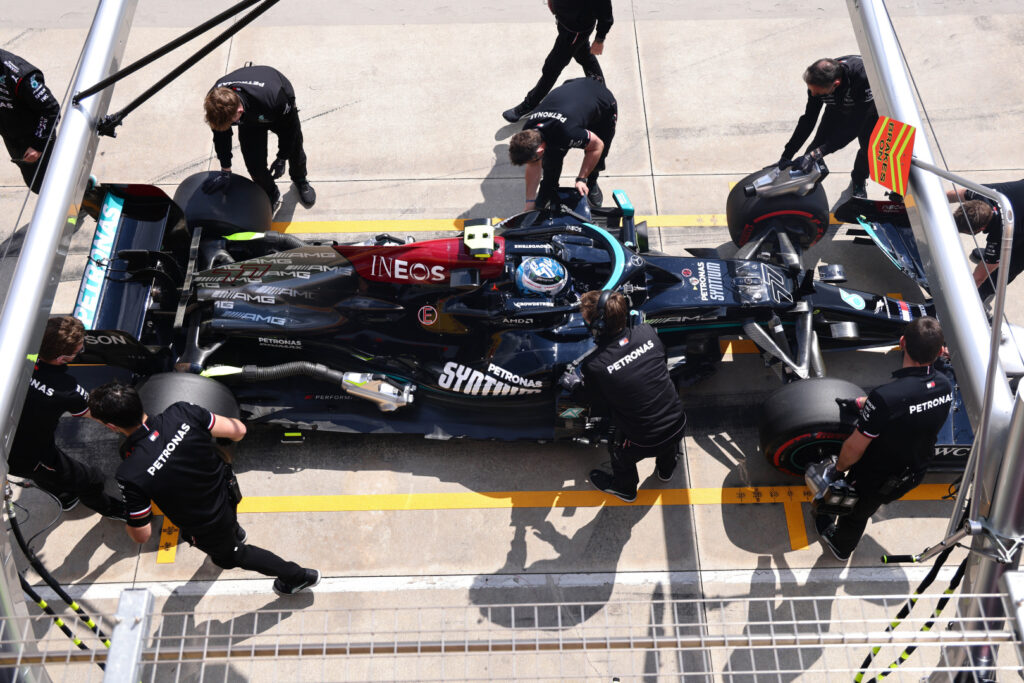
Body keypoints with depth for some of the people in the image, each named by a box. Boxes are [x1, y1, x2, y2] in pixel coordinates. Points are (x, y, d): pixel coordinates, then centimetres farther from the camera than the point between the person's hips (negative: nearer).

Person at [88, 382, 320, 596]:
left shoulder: (130, 475, -35)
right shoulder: (181, 413, -27)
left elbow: (141, 535, -23)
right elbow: (238, 431, -14)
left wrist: (127, 516, -1)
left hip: (209, 531, -4)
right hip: (228, 494, 4)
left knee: (229, 555, 31)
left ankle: (299, 576, 45)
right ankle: (235, 531, 76)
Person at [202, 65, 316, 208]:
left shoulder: (273, 99, -49)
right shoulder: (215, 101, -36)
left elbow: (288, 127, -26)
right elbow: (220, 135, -15)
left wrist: (281, 159, -14)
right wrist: (225, 172, -7)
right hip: (249, 116, 2)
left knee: (294, 150, 14)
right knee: (254, 165, -6)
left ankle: (300, 181, 49)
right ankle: (270, 194, 25)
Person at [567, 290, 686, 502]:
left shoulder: (593, 366, -26)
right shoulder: (647, 332, -15)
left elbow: (602, 407, -9)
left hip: (644, 443, -3)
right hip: (678, 425, 4)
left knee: (622, 457, 32)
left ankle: (624, 488, 62)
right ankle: (666, 469, 70)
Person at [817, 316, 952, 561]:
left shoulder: (886, 397, -41)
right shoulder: (944, 385, -18)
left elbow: (854, 448, -28)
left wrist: (839, 467, -7)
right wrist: (861, 402, 13)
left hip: (876, 479, -6)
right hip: (915, 474, 6)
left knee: (856, 512, 27)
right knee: (864, 509, 34)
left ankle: (840, 547, 57)